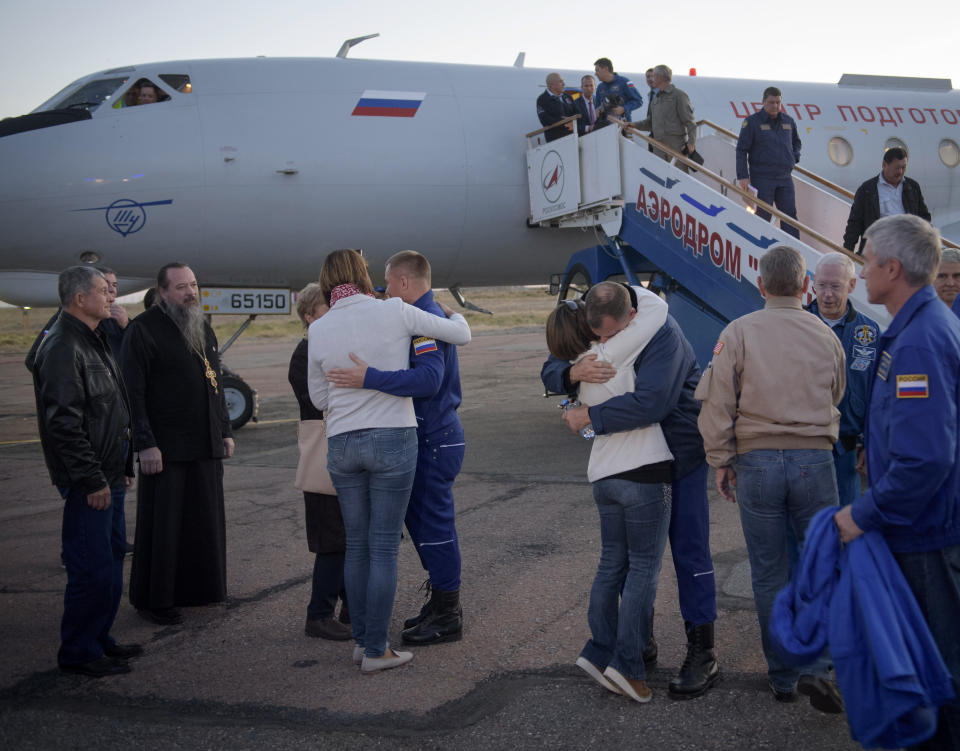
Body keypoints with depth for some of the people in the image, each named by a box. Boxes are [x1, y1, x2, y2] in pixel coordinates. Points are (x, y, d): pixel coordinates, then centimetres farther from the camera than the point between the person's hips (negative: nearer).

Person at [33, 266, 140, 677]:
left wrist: (122, 468, 21)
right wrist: (92, 480, -22)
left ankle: (99, 639, 27)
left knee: (112, 556, 16)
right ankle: (78, 652, 7)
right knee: (92, 566, -5)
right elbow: (64, 422, -22)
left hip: (109, 476, 10)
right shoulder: (62, 348, -17)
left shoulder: (93, 343, 17)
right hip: (89, 483, -10)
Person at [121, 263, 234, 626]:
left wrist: (225, 431, 17)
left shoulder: (203, 328, 15)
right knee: (162, 524, -1)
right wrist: (145, 444, -18)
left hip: (206, 446, 7)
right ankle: (154, 600, 10)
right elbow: (134, 391, -12)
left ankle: (197, 588, 25)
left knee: (206, 520, 11)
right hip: (165, 447, -7)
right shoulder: (144, 329, -8)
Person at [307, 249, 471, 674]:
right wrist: (454, 314, 24)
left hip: (341, 444, 4)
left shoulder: (319, 330, 2)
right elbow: (461, 335, 2)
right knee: (384, 546, 1)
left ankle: (361, 640, 20)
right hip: (392, 439, -3)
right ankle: (376, 650, 4)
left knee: (356, 544, 14)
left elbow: (319, 398, 11)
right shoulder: (393, 311, -6)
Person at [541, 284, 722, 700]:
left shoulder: (664, 334, -27)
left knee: (688, 549, -5)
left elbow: (651, 401, -38)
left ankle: (702, 654, 3)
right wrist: (574, 372, -29)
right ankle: (640, 640, 26)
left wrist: (589, 416, -28)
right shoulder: (594, 334, -5)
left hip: (681, 452, -7)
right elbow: (550, 371, -4)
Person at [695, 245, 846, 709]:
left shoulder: (738, 333, -3)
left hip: (756, 460, -1)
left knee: (769, 572, 9)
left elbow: (716, 403, -6)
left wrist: (721, 461, 2)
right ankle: (816, 668, -2)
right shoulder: (825, 336, 6)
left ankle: (783, 678, 17)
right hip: (815, 459, 1)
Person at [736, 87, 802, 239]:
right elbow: (741, 150, -6)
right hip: (761, 178, -4)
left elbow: (796, 142, 30)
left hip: (785, 177, 4)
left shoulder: (788, 121, 11)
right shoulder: (752, 122, -4)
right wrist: (743, 176, -13)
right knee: (763, 216, -2)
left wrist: (795, 157, 10)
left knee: (790, 214, 0)